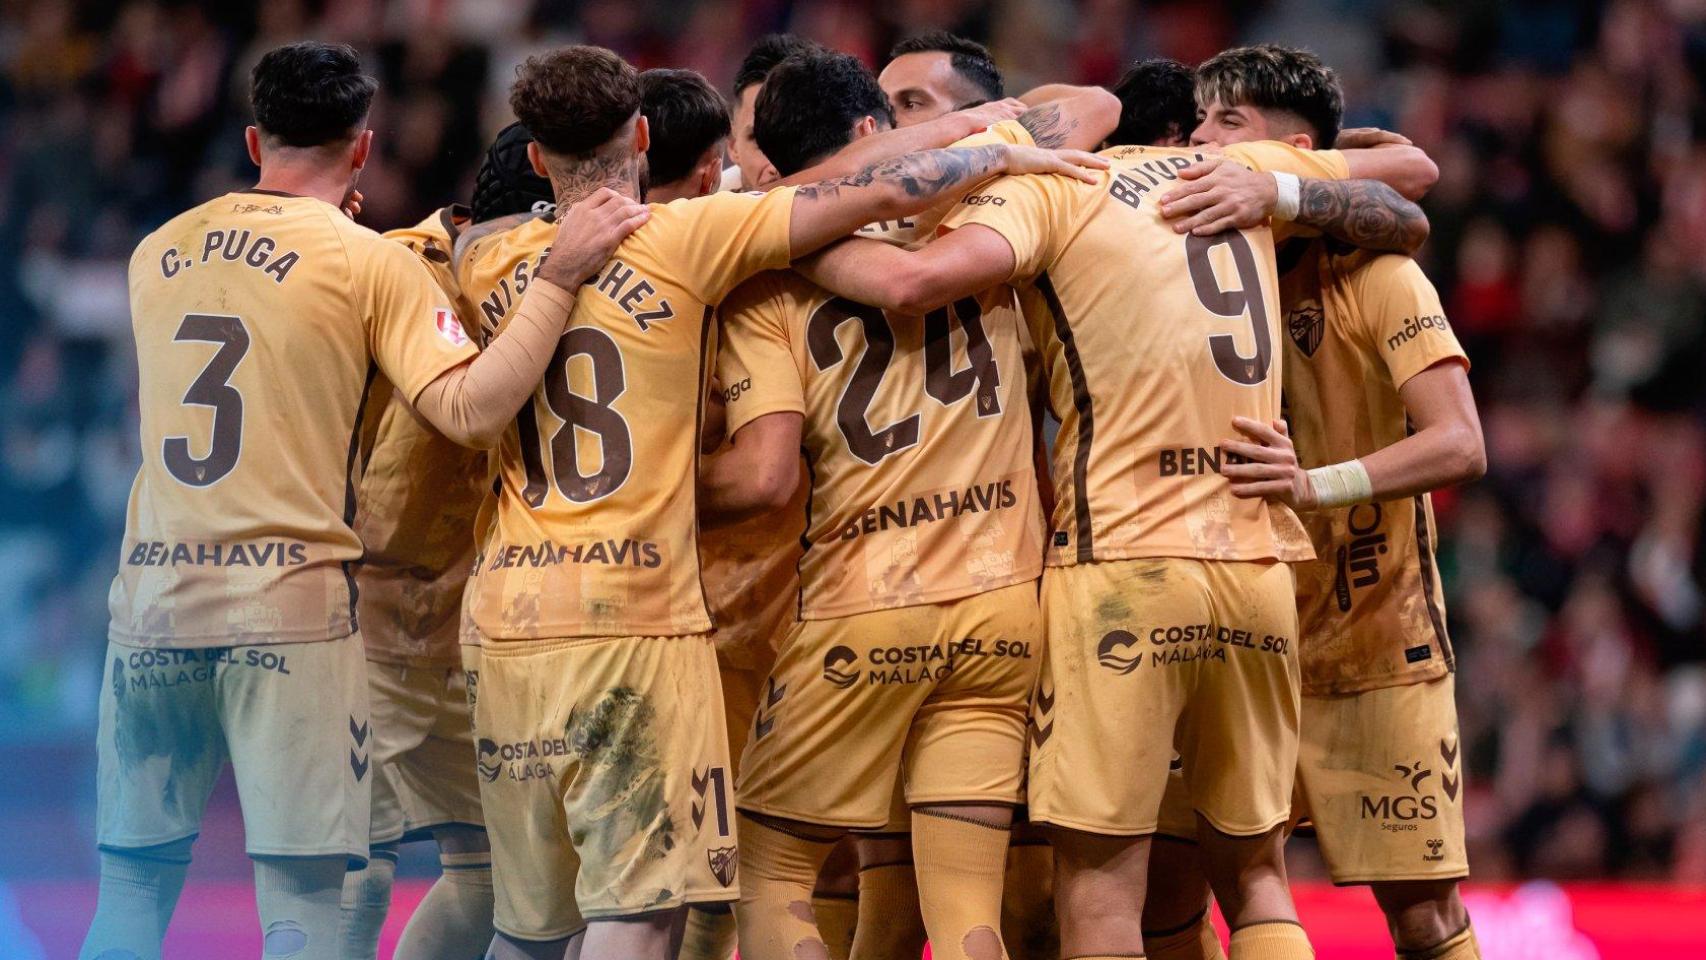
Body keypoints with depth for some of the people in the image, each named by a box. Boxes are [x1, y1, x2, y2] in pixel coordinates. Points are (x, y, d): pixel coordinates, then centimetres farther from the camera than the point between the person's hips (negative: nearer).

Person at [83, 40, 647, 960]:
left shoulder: (156, 254, 11)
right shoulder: (370, 263, -3)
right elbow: (471, 409, -13)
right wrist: (558, 279, -9)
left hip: (151, 601, 4)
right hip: (290, 607, -4)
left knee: (134, 880, 11)